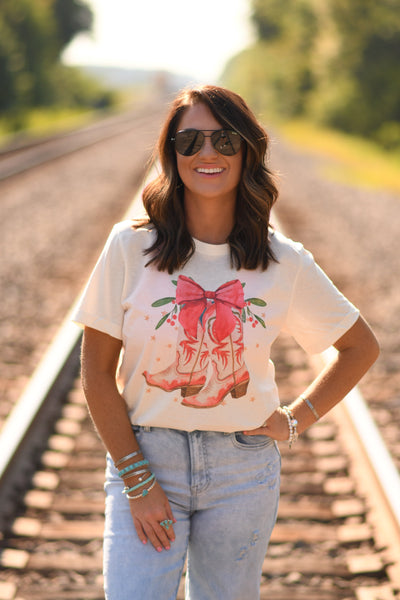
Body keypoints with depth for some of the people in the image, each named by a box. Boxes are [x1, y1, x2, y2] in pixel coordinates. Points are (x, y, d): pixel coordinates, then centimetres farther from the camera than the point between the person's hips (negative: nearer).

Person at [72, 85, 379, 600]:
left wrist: (296, 420, 4)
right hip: (145, 455, -1)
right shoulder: (131, 247, -6)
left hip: (243, 468, 1)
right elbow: (97, 372, -4)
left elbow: (361, 347, 12)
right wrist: (138, 480, -8)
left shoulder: (284, 262, -2)